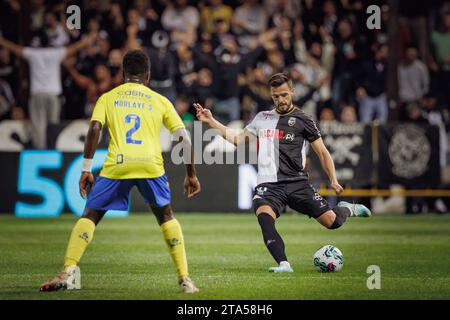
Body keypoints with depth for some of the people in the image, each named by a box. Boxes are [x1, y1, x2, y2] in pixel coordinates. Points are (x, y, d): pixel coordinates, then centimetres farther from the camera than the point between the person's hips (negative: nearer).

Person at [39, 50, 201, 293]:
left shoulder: (108, 98, 17)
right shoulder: (160, 101, 20)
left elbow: (94, 129, 1)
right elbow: (184, 138, 15)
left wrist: (86, 169, 1)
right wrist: (191, 175, 23)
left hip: (116, 165, -1)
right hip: (151, 164, 1)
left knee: (89, 216, 9)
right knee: (166, 217, 20)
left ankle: (69, 271, -9)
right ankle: (184, 279, 12)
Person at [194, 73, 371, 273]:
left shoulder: (302, 120, 5)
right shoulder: (262, 118, 18)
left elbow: (322, 153, 6)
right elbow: (238, 139, 28)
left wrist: (333, 180, -4)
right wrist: (211, 121, 23)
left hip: (297, 183, -2)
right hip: (268, 185, 2)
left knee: (332, 221, -9)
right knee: (264, 216, -31)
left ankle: (347, 209, 28)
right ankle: (283, 264, -37)